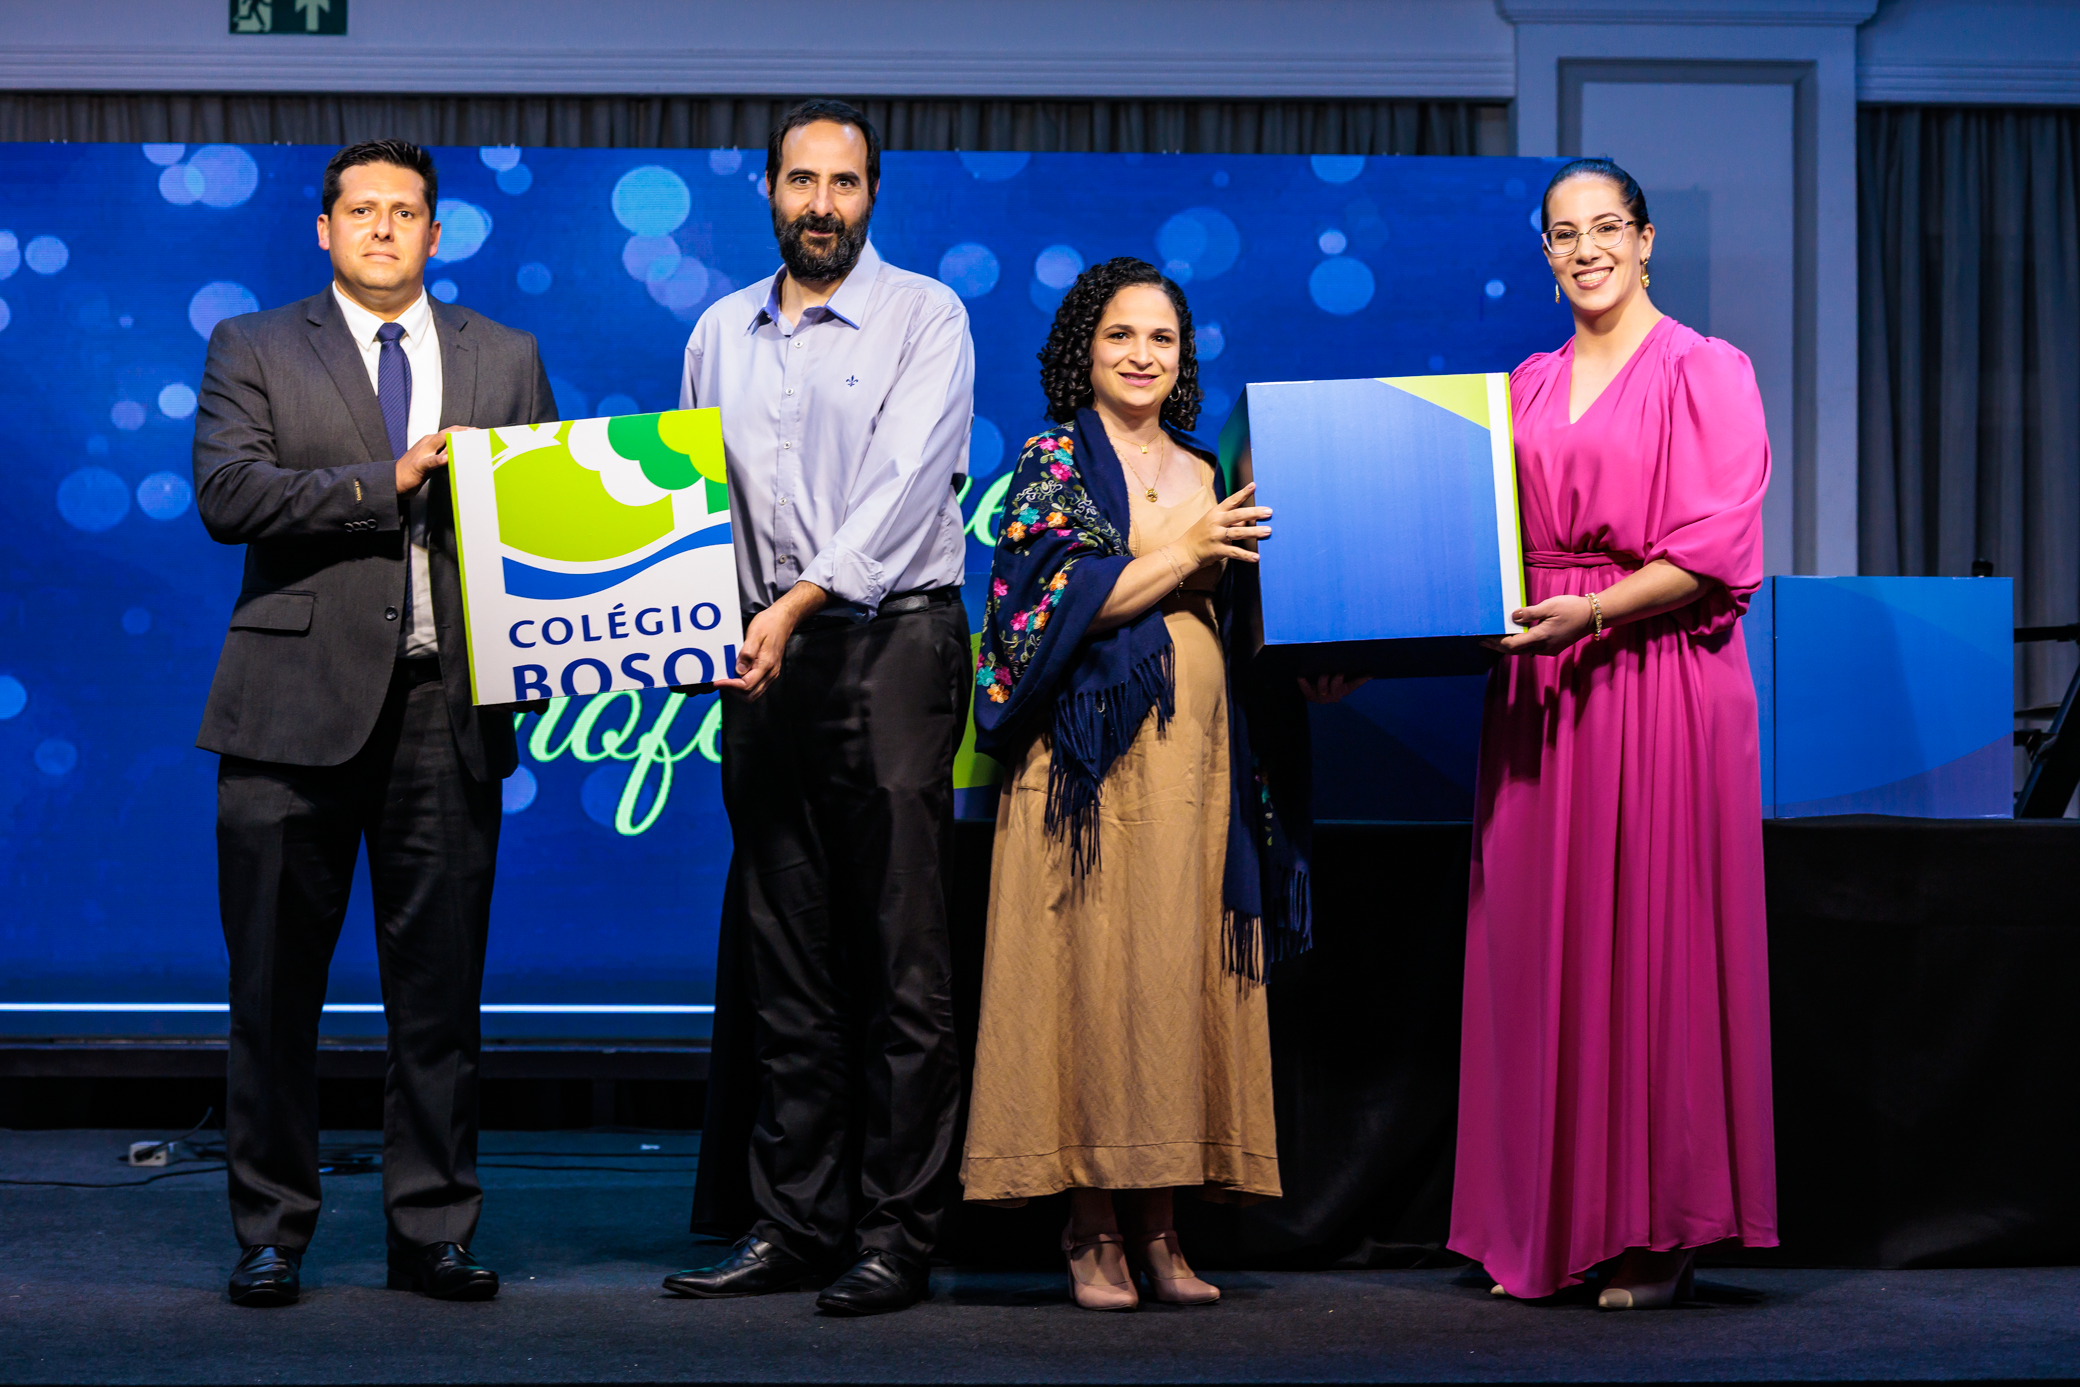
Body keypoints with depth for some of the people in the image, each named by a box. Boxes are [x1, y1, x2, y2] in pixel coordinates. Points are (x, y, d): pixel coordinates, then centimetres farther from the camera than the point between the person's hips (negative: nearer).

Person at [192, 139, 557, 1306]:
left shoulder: (506, 359, 16)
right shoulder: (254, 350, 8)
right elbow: (225, 494, -6)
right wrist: (386, 484, -14)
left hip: (449, 709, 2)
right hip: (299, 705, -2)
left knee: (443, 984, 3)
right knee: (276, 983, 1)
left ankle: (435, 1232, 12)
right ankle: (272, 1232, 11)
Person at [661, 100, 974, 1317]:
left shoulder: (926, 316, 0)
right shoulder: (720, 333, 16)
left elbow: (905, 484, -10)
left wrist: (801, 601, -19)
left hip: (893, 638, -5)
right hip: (765, 655, 5)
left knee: (902, 963, -5)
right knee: (790, 960, 7)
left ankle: (899, 1237, -2)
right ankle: (796, 1225, 13)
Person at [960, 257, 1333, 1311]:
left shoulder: (1208, 477, 18)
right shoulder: (1055, 461, 3)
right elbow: (1054, 602, -9)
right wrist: (1184, 554, -11)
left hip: (1197, 751, 5)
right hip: (1092, 749, -5)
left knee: (1179, 971, 1)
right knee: (1092, 965, -7)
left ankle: (1155, 1225, 4)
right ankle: (1091, 1228, -3)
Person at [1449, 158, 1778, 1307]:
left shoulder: (1704, 373, 0)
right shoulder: (1524, 389, 16)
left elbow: (1715, 547, -9)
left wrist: (1592, 612, -19)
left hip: (1660, 679, -5)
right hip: (1538, 692, 5)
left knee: (1653, 937, -5)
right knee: (1541, 940, 3)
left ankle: (1659, 1231, 1)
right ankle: (1555, 1224, 9)